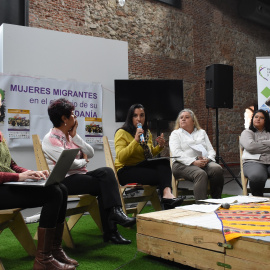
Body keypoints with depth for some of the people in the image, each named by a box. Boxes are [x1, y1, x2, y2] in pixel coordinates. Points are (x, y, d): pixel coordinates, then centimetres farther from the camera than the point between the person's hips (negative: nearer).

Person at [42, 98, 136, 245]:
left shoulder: (70, 135, 17)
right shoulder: (51, 139, -8)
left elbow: (91, 153, 8)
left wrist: (75, 136, 1)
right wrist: (84, 161, 0)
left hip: (80, 175, 7)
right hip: (64, 181, -7)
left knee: (106, 172, -21)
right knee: (106, 185, -22)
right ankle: (110, 231, -16)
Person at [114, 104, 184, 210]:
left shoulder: (147, 133, 14)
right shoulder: (122, 133, -8)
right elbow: (121, 158, -20)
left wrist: (160, 147, 3)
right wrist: (135, 140, -28)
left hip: (142, 166, 6)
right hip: (125, 171, -6)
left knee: (164, 162, -27)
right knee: (160, 175, -30)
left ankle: (167, 193, -46)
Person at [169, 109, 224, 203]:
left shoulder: (202, 132, 28)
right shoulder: (175, 134, 15)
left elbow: (211, 150, 18)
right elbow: (176, 153, -3)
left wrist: (207, 158, -7)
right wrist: (194, 162, -18)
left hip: (204, 162, 4)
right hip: (183, 165, -4)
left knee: (217, 169, -29)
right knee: (201, 174, -36)